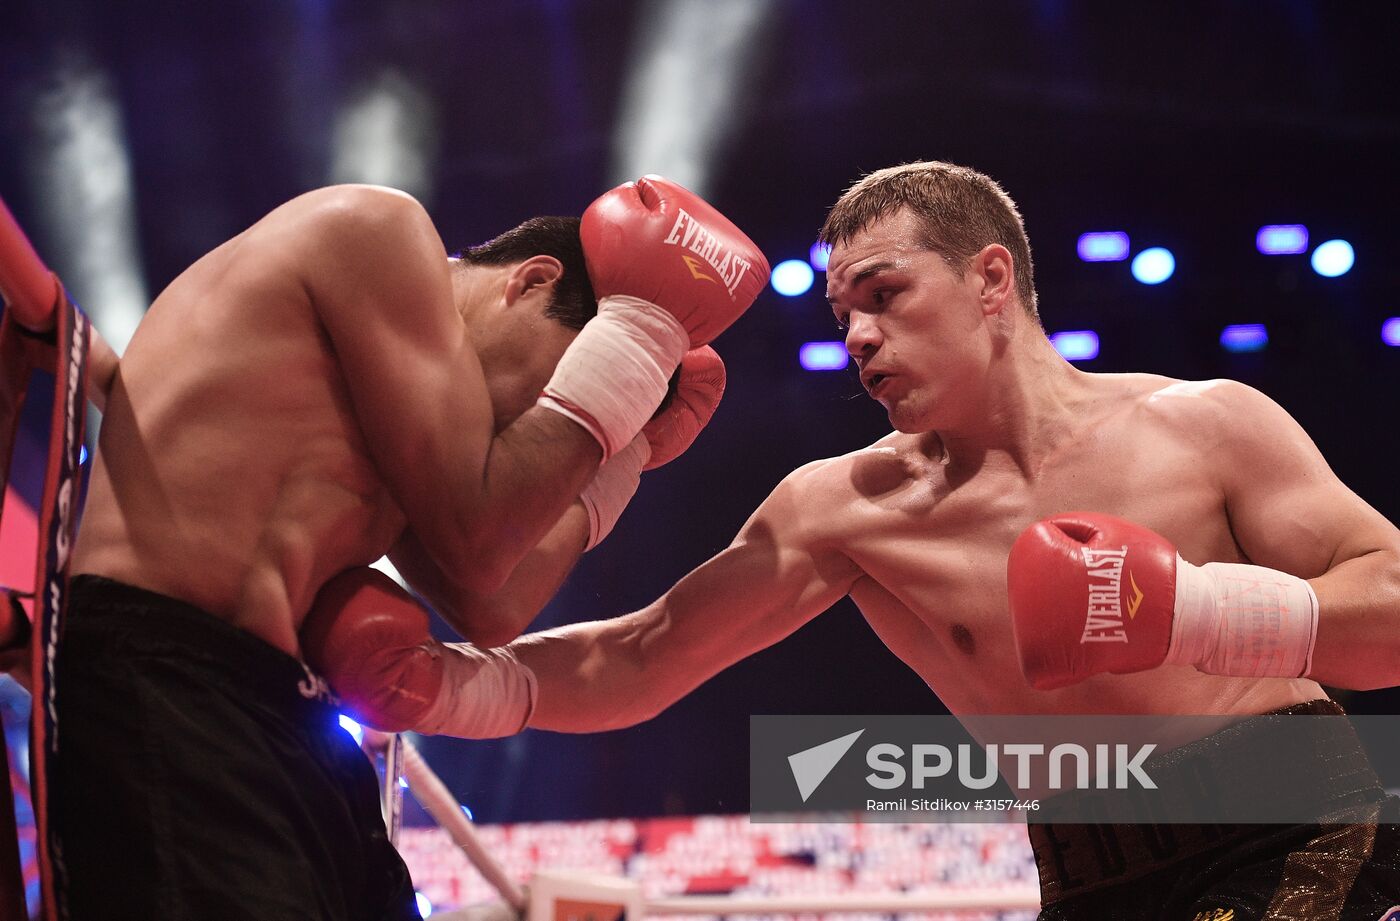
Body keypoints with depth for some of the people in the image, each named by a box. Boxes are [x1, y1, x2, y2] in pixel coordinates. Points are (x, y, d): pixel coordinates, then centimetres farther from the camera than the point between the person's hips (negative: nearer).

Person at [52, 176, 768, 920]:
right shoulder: (378, 228, -2)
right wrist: (636, 333, 2)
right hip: (156, 685, -10)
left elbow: (485, 608, 24)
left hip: (268, 714, 10)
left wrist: (623, 455, 26)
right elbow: (474, 536, -6)